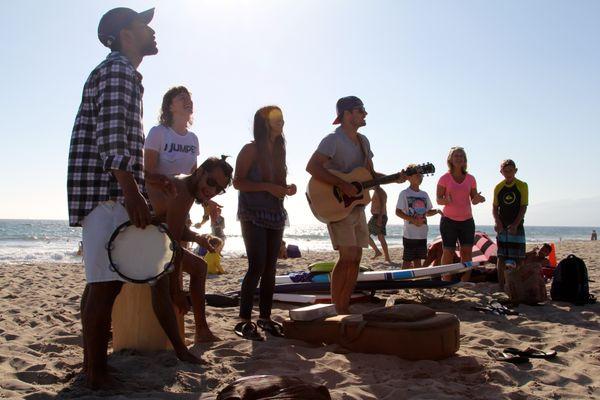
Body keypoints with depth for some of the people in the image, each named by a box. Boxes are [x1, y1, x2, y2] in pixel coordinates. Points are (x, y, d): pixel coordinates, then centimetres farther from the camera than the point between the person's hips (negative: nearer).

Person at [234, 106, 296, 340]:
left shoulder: (279, 150, 15)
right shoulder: (251, 150, -6)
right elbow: (237, 182, -11)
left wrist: (286, 189, 1)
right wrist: (268, 187, -20)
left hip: (275, 215, 7)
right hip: (253, 215, -7)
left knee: (270, 268, 6)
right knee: (257, 267, -14)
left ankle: (265, 317, 13)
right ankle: (244, 321, -8)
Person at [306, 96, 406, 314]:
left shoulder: (363, 141, 16)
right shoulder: (333, 140, -12)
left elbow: (371, 175, 20)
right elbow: (311, 167, -24)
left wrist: (395, 178, 4)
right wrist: (342, 184, -28)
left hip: (357, 206, 9)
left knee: (356, 258, 7)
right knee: (347, 257, -15)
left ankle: (345, 309, 15)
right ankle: (337, 312, -7)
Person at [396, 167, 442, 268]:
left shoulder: (424, 194, 12)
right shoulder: (404, 193, -6)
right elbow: (398, 212, -10)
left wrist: (436, 211, -2)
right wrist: (413, 220, -20)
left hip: (422, 234, 6)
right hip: (409, 234, -6)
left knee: (418, 260, 11)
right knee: (407, 260, -1)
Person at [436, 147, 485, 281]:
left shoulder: (470, 179, 8)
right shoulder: (445, 178, -1)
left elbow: (473, 200, 12)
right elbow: (438, 200, -3)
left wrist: (477, 199, -11)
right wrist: (446, 200, -25)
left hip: (467, 220, 3)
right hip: (449, 220, -3)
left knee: (467, 251, -3)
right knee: (448, 251, -5)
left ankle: (465, 282, 4)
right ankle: (447, 283, 3)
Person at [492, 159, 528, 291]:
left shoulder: (522, 186, -1)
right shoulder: (498, 187, 6)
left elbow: (524, 207, -5)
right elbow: (494, 207, 8)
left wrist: (515, 225, -14)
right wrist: (497, 221, -10)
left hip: (517, 226, -2)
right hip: (502, 227, 2)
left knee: (518, 258, -1)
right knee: (501, 257, 2)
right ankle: (501, 286, 7)